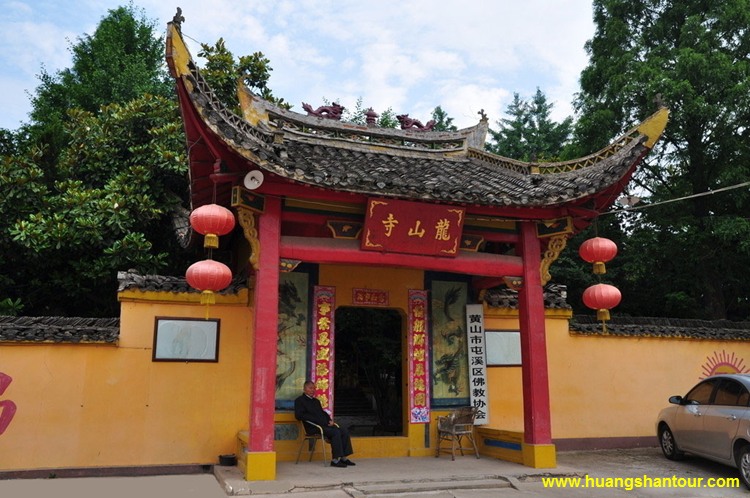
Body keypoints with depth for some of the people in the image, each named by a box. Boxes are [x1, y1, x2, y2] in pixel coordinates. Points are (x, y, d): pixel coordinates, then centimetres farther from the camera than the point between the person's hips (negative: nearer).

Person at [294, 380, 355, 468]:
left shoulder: (316, 401, 28)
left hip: (325, 425, 8)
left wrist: (330, 420, 7)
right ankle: (335, 460, -26)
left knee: (344, 431, -11)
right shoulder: (300, 400, 2)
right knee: (335, 432, -28)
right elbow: (299, 415, -12)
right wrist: (318, 421, -17)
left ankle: (344, 457, -10)